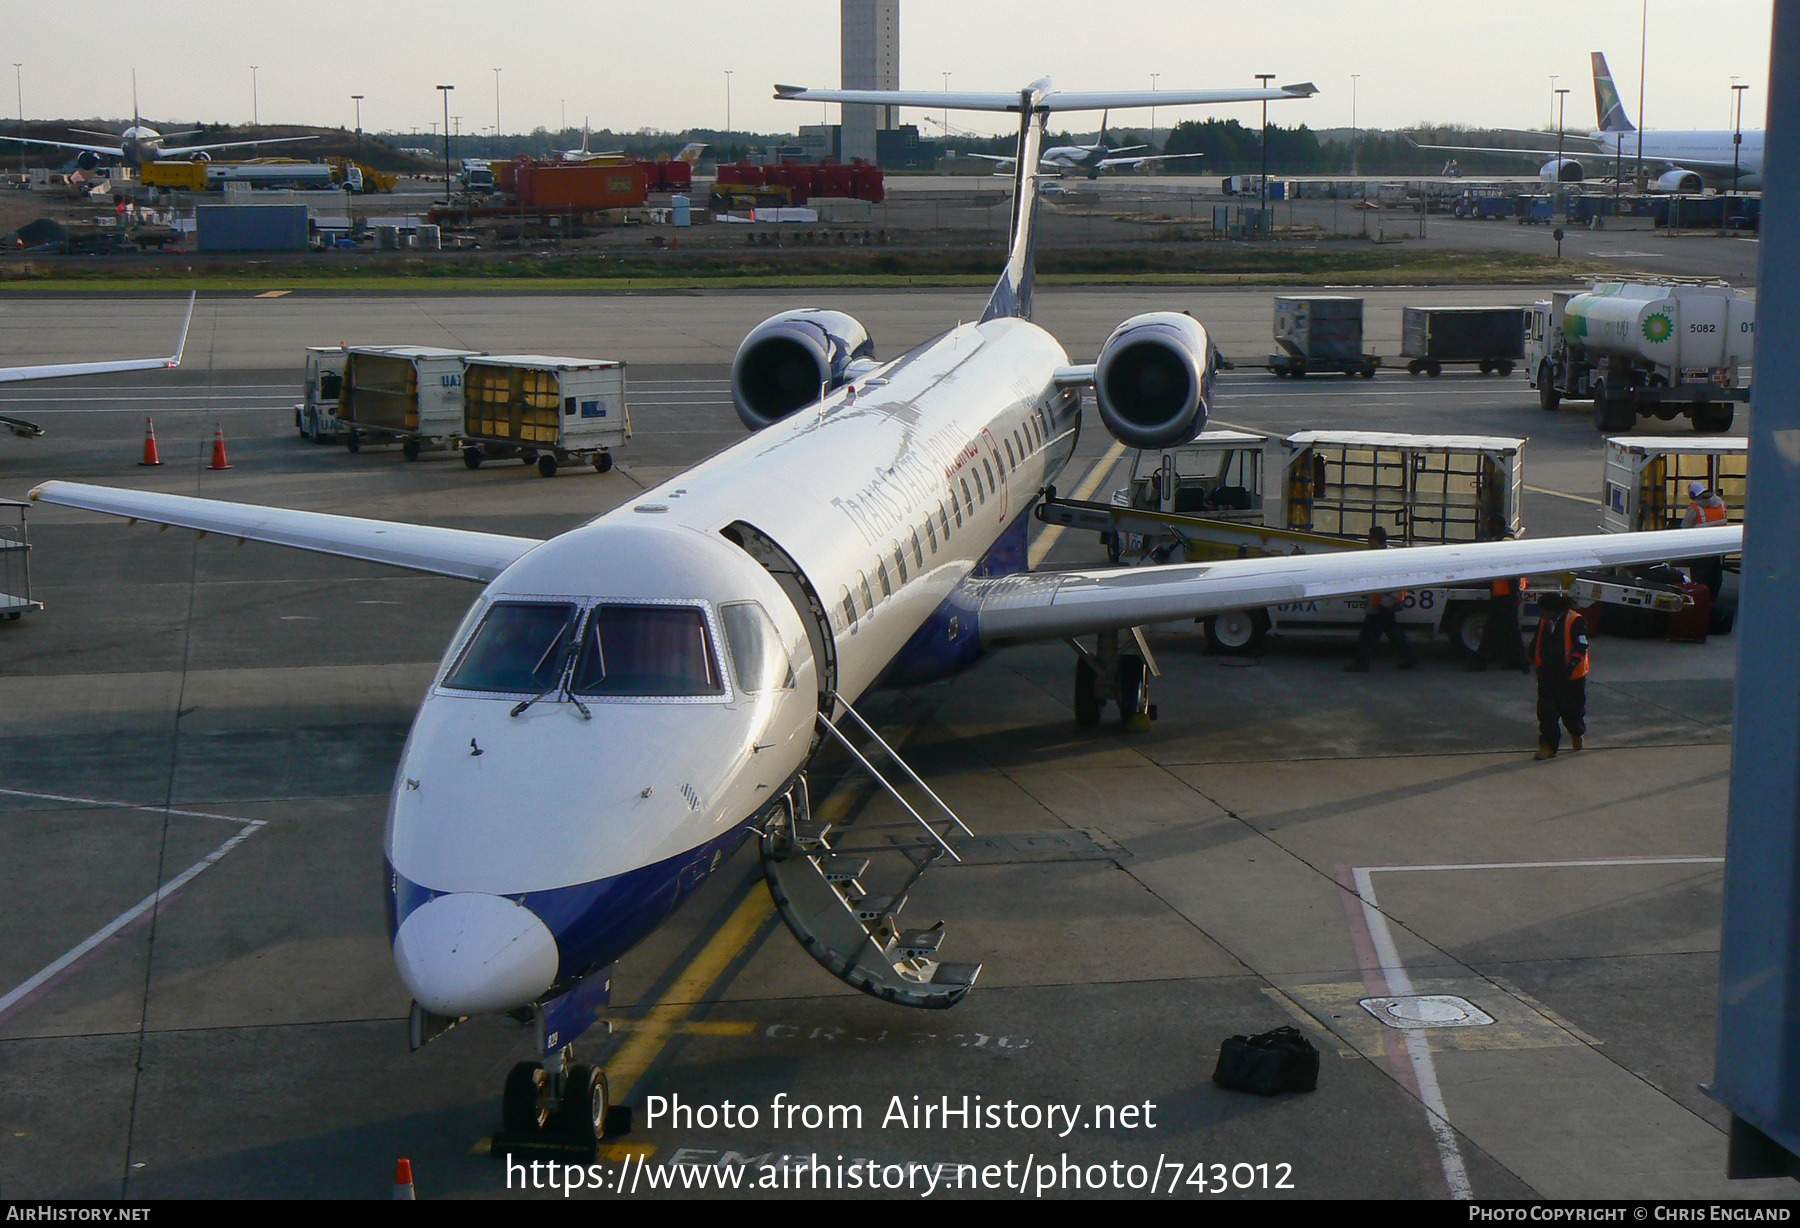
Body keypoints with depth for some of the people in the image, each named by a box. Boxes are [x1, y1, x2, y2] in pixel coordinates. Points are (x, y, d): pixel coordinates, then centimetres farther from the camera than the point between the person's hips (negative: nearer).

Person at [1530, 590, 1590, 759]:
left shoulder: (1575, 622, -12)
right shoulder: (1543, 622, 9)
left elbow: (1581, 647, -17)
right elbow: (1536, 644, 22)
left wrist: (1571, 666, -25)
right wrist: (1530, 661, 20)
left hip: (1571, 676, -5)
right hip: (1547, 675, 5)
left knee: (1572, 709, 10)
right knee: (1546, 711, -3)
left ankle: (1577, 734, 40)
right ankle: (1548, 746, -1)